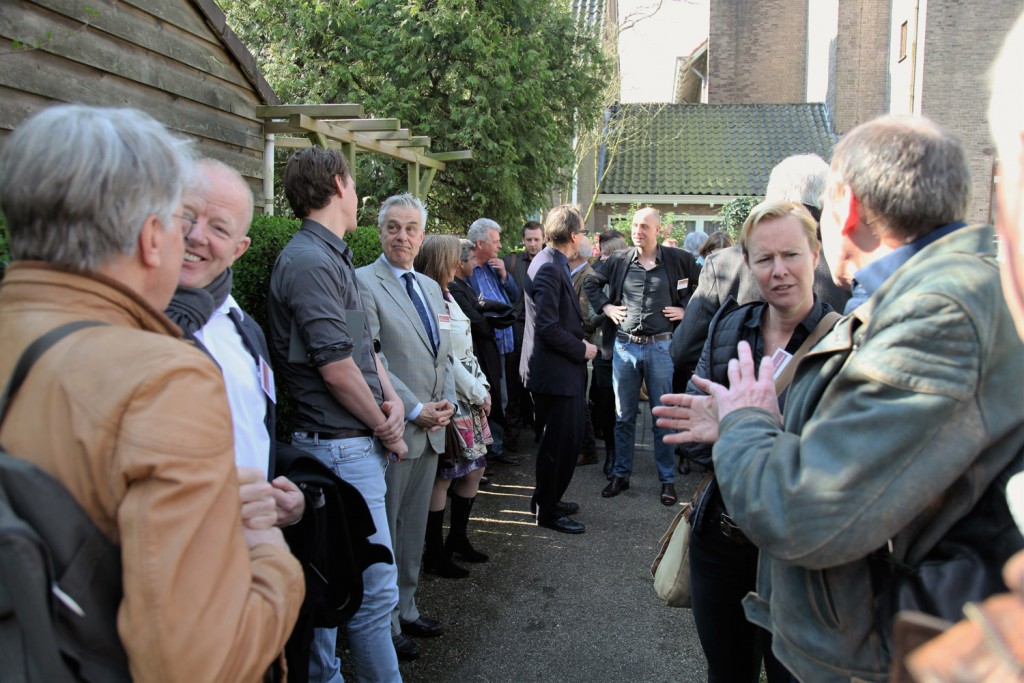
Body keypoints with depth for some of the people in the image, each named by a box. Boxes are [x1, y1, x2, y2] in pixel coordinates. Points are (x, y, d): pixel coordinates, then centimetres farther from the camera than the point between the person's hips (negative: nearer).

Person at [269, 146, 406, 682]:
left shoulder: (332, 256, 17)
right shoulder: (309, 261, -16)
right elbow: (336, 367, -19)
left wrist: (392, 399, 0)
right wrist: (384, 428, -6)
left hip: (352, 444, 10)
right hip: (341, 446, -10)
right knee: (375, 588, -3)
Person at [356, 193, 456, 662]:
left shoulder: (430, 287, 14)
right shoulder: (363, 282, -10)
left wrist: (447, 401, 0)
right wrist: (414, 410, -18)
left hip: (431, 429, 7)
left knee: (414, 527, 17)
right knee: (386, 530, 6)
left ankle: (406, 609, 32)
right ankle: (387, 625, 21)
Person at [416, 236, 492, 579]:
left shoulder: (446, 297, 13)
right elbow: (445, 358, -19)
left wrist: (482, 386, 7)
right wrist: (477, 392, -10)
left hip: (468, 399, 9)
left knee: (474, 468, 14)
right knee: (443, 476, 0)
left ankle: (458, 538, 30)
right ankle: (435, 554, 13)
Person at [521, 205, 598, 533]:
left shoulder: (554, 264, 12)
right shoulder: (548, 268, -20)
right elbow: (548, 327, -25)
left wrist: (580, 341, 9)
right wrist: (581, 349, -14)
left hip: (563, 369, 10)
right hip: (554, 371, -10)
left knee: (568, 438, 19)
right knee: (558, 442, 2)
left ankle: (548, 498, 34)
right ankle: (547, 511, 17)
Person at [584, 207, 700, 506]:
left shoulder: (677, 259, -3)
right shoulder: (618, 260, 3)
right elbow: (591, 283, 17)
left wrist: (688, 309, -2)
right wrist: (605, 306, 5)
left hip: (660, 347, -2)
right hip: (624, 345, 2)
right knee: (623, 416, 10)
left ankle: (667, 479, 17)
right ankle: (621, 474, 23)